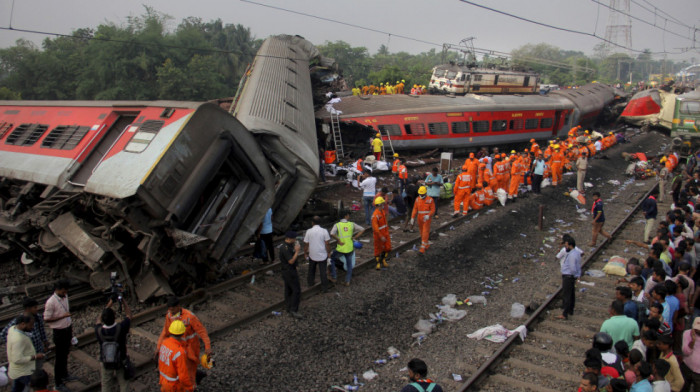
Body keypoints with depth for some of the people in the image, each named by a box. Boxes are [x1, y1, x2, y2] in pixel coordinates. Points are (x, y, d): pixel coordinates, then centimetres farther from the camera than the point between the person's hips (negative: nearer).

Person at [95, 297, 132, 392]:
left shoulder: (99, 330, -23)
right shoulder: (120, 328, -29)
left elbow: (99, 319, 2)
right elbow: (129, 315, -8)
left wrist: (108, 305, 6)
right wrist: (124, 303, 3)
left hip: (106, 363, 2)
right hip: (121, 362, -2)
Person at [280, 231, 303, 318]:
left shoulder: (288, 246, 9)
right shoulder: (285, 248, -24)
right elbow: (291, 261, -26)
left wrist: (295, 249, 5)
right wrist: (297, 251, -22)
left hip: (287, 271, 11)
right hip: (290, 272, -11)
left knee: (288, 290, 17)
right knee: (296, 290, -8)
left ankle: (289, 307, 27)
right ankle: (293, 310, -6)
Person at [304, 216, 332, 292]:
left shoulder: (309, 231, -10)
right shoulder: (324, 231, -13)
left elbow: (306, 243, -3)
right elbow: (327, 243, -11)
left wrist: (305, 252, 12)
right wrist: (328, 252, 3)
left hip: (312, 255, 1)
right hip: (322, 255, -1)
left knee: (311, 269, 25)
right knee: (323, 271, 8)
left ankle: (310, 282, 41)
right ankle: (324, 287, 14)